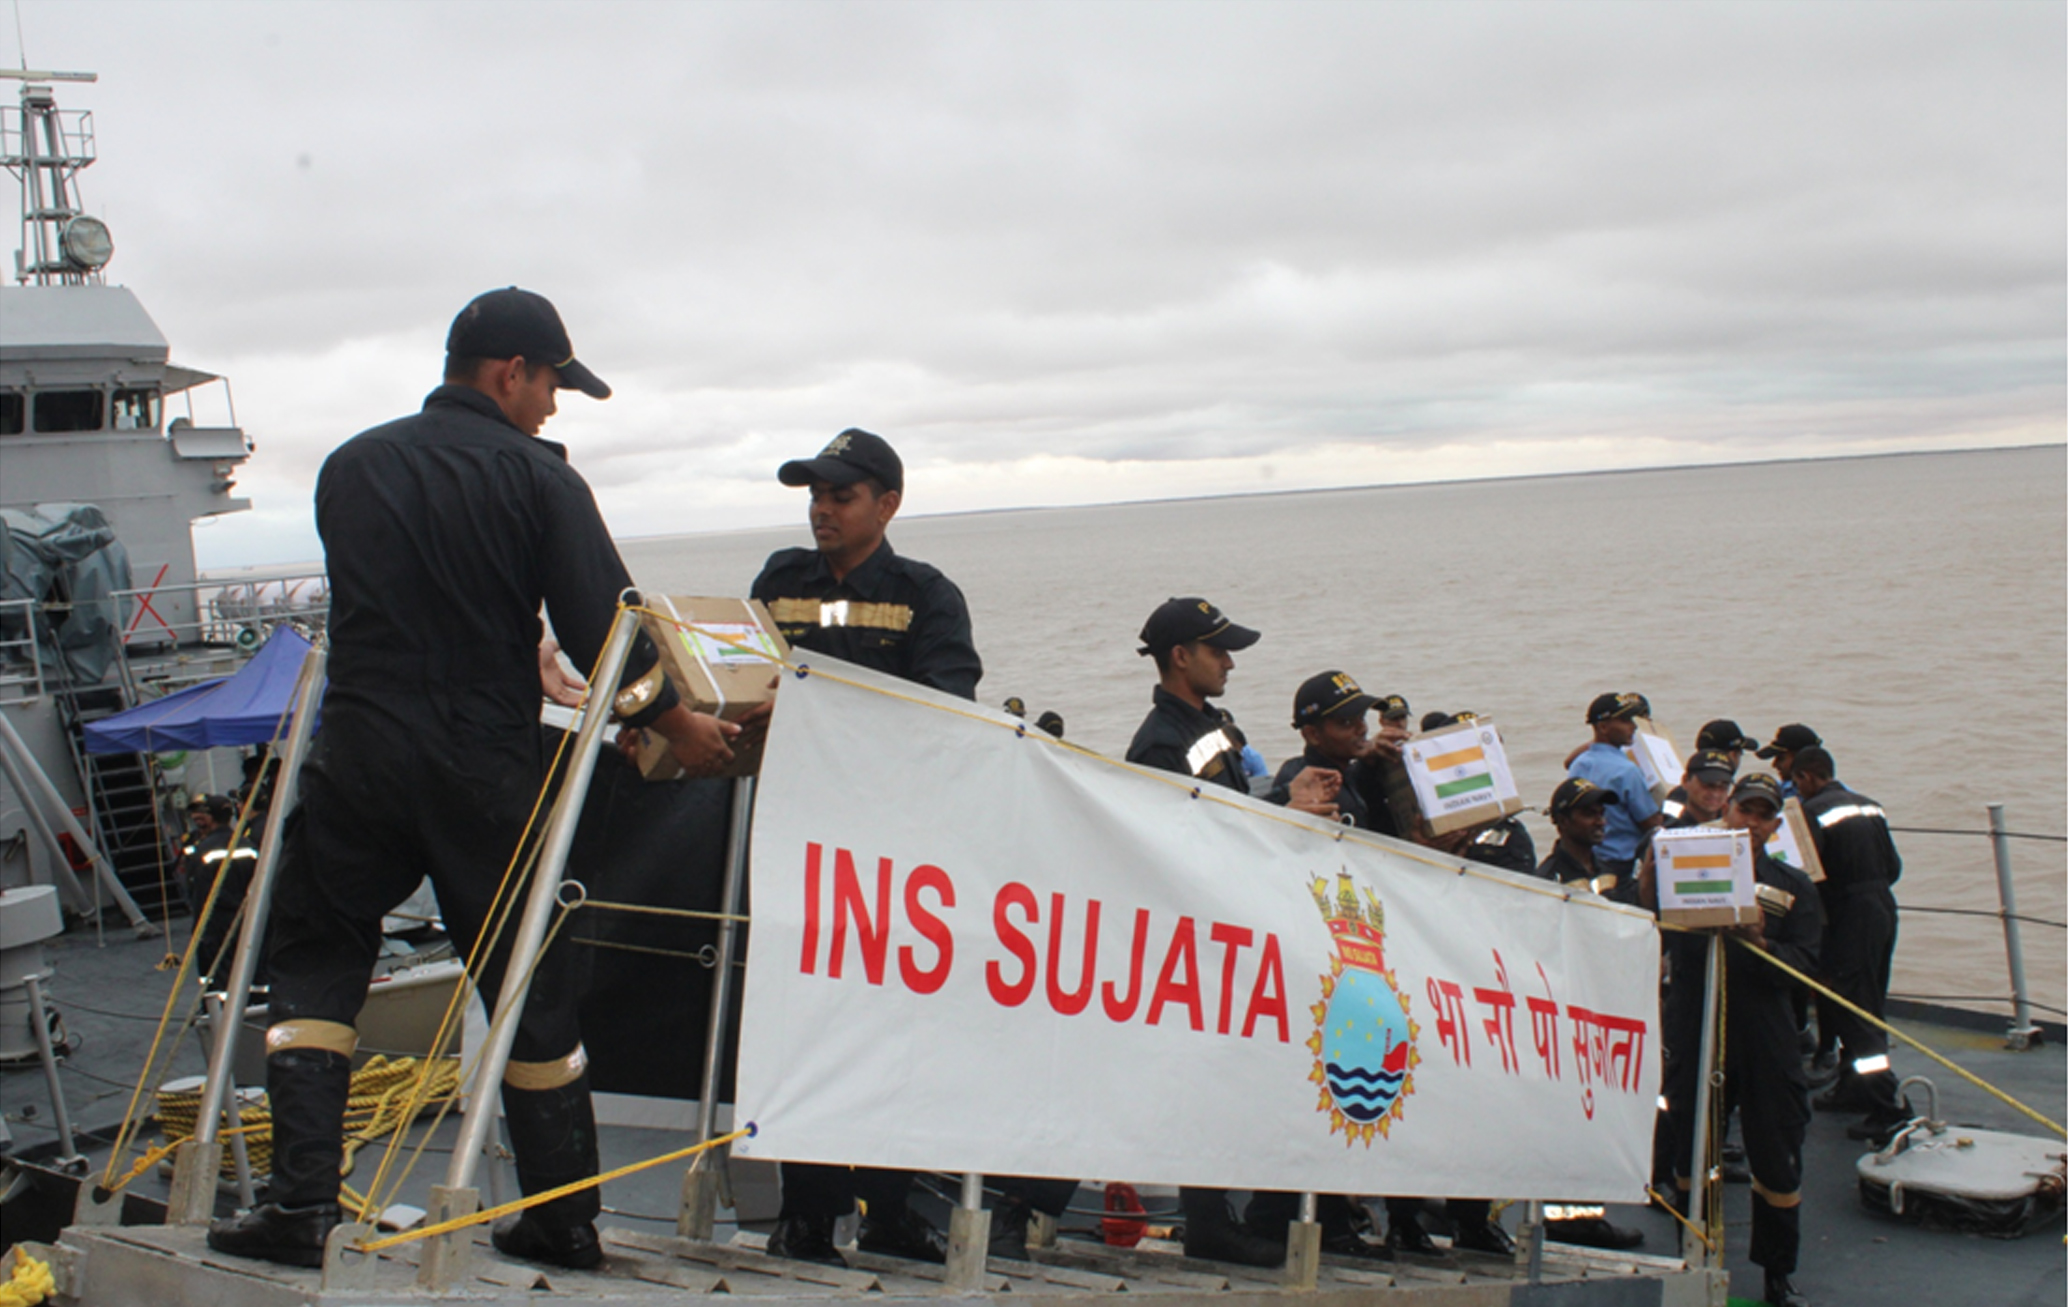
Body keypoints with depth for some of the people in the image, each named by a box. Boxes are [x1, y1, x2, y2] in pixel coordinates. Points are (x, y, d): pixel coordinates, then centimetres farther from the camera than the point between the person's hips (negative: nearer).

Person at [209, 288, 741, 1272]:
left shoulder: (350, 466, 11)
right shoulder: (535, 477, -3)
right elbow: (600, 630, -7)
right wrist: (680, 726, 8)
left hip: (358, 757, 2)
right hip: (484, 770, -2)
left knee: (315, 966, 13)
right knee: (527, 987, 9)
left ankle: (300, 1204, 3)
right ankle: (563, 1221, 17)